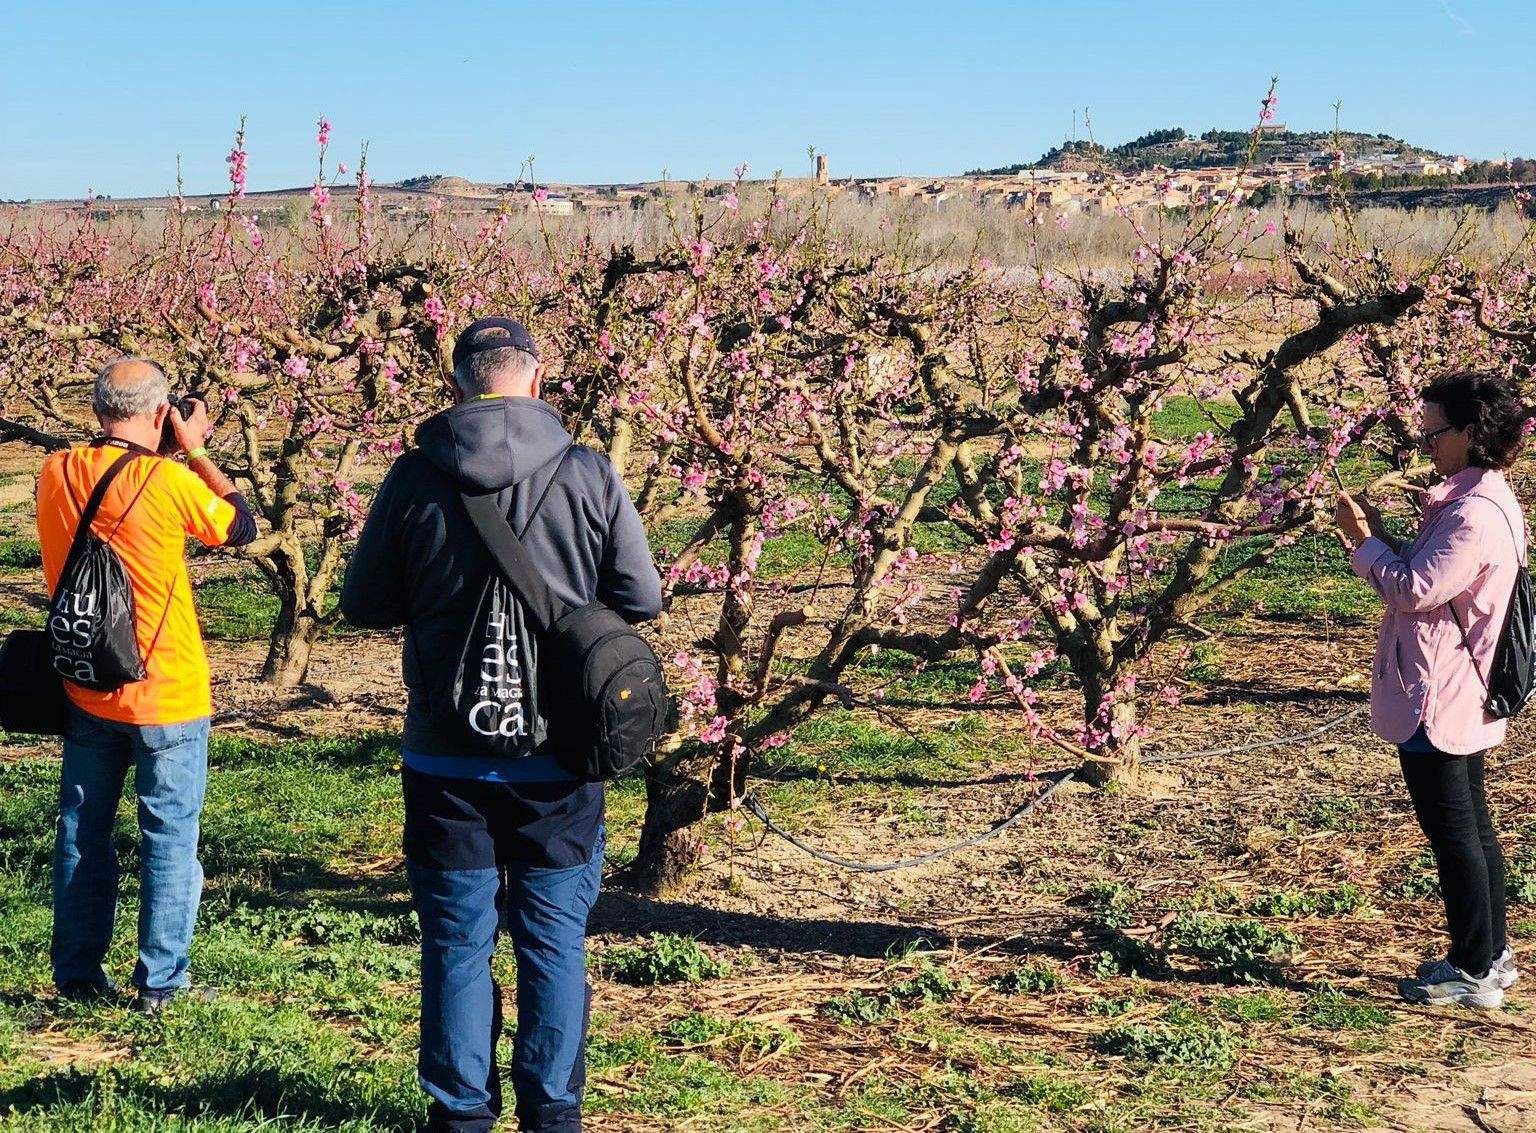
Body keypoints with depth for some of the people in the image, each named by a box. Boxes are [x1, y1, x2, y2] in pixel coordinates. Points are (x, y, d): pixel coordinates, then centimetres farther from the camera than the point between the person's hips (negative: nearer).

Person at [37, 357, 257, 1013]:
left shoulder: (56, 475, -2)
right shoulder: (168, 479, -16)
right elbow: (241, 527, -1)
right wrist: (196, 451, 4)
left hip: (85, 693, 5)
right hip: (167, 697, -4)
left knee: (81, 834, 15)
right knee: (169, 837, 5)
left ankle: (76, 975, 23)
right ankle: (160, 983, 9)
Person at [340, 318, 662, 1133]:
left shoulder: (415, 478, -8)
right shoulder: (589, 475, -9)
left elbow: (363, 606, 1)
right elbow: (641, 600, -1)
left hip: (447, 759, 0)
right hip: (559, 758, 0)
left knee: (458, 942, 11)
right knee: (555, 942, 12)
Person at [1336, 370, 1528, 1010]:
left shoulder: (1475, 514, -23)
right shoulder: (1485, 501, 11)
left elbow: (1415, 591, -24)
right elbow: (1428, 579, 15)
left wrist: (1364, 542, -11)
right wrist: (1379, 536, 5)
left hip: (1436, 699, -11)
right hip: (1462, 699, 11)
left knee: (1452, 833, -2)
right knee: (1472, 827, 18)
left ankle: (1474, 973, 7)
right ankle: (1491, 954, 28)